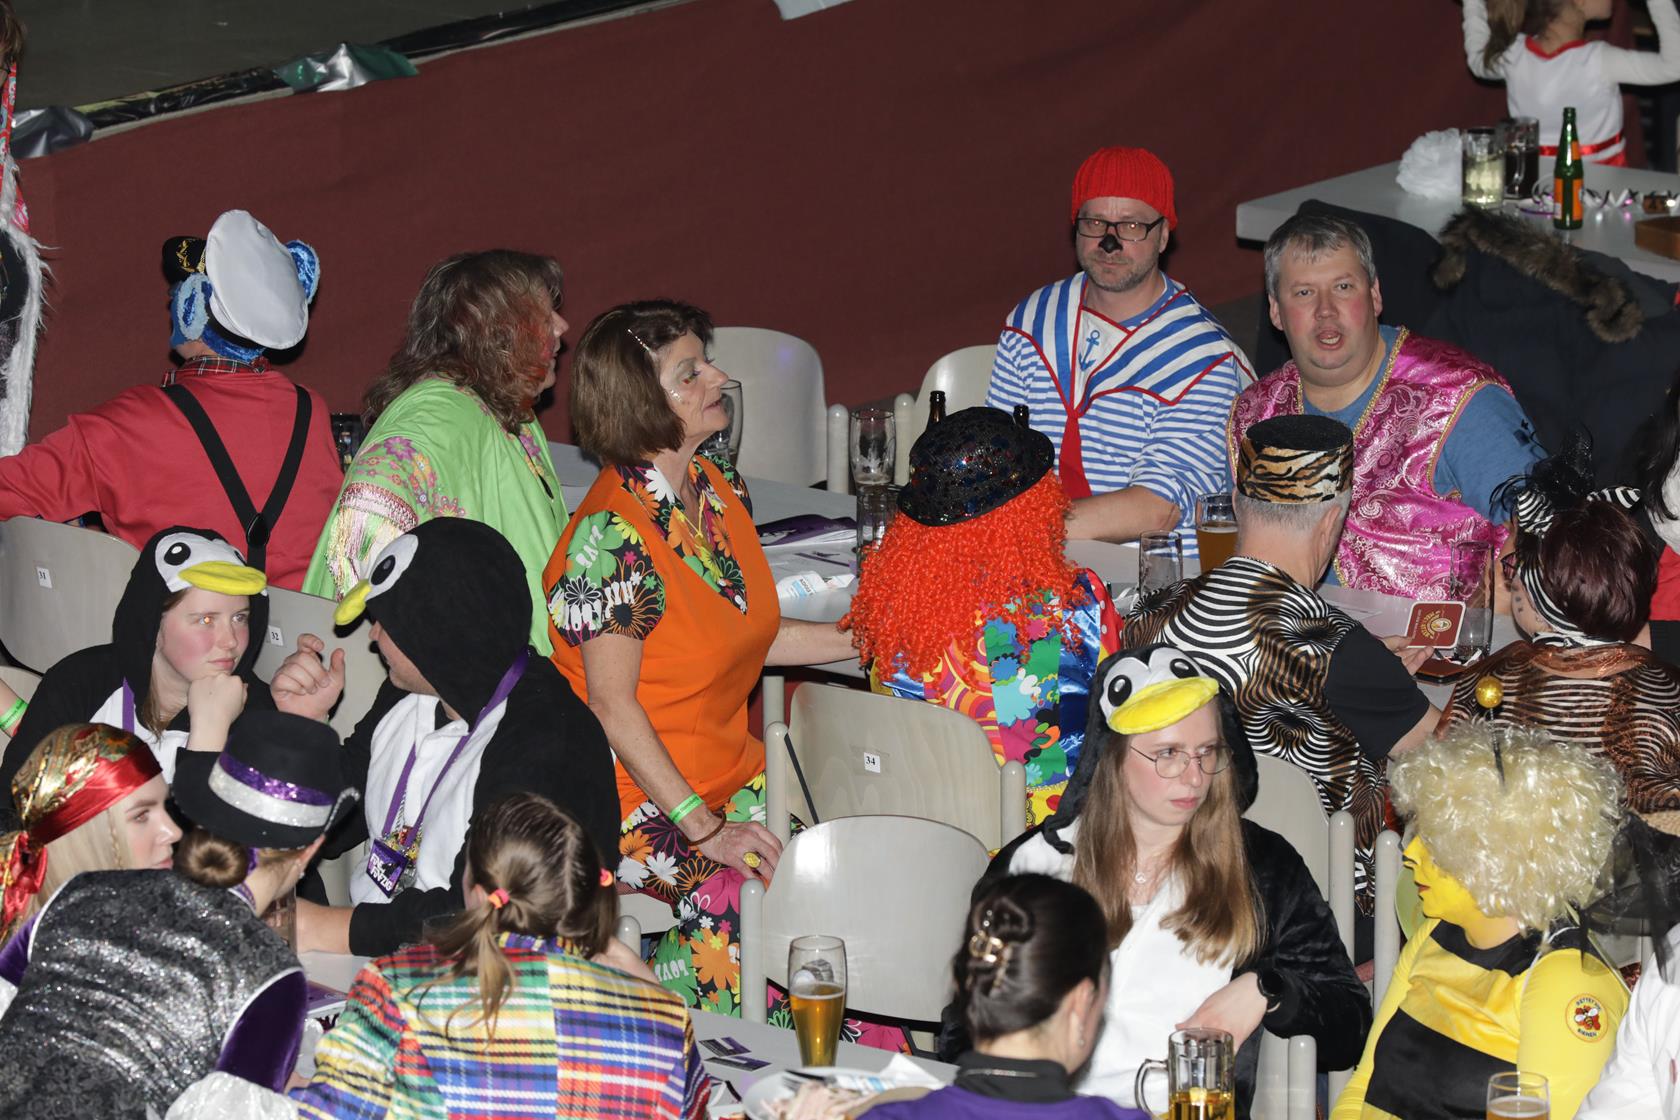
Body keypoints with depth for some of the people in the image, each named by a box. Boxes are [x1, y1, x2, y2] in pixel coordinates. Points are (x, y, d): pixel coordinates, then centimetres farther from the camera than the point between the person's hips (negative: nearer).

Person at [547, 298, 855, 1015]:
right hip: (636, 796, -8)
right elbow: (613, 706, -19)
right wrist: (704, 829, -21)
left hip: (727, 776, 8)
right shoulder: (613, 535, -20)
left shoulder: (718, 491, 6)